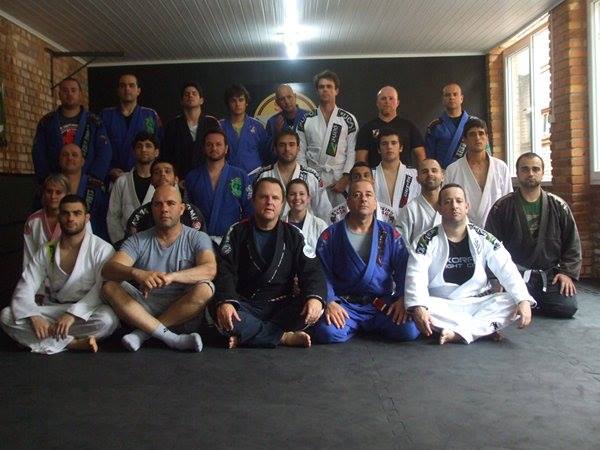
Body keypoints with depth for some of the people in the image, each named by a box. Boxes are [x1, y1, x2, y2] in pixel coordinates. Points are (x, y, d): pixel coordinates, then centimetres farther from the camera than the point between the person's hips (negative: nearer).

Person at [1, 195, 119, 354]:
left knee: (107, 319, -37)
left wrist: (73, 314, -28)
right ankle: (74, 343, -24)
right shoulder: (46, 250, 6)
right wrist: (34, 317, -20)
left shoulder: (102, 249, -6)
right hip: (51, 310, 4)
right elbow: (25, 288, -1)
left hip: (86, 312, -4)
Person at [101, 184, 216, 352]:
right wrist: (136, 273, -32)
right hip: (144, 310, 2)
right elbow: (108, 269, -10)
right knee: (110, 287, -20)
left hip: (183, 313, -2)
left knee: (205, 289, -29)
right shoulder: (138, 240, 5)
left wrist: (171, 276, -36)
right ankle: (172, 339, -28)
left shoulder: (197, 238, 0)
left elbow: (210, 269, -20)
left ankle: (143, 332, -20)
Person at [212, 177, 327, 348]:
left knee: (315, 309, -27)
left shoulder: (294, 235, 7)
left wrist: (315, 297, -25)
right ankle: (285, 337, -23)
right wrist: (225, 301, -30)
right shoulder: (237, 232, 3)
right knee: (222, 314, -34)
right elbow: (225, 271, -8)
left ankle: (248, 334, -22)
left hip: (282, 307, 2)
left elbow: (311, 270, -2)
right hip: (246, 305, -1)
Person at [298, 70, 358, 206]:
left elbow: (352, 152, 0)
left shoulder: (348, 119, 5)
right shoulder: (306, 120, 9)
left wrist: (345, 179, -8)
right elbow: (300, 152, 7)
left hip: (339, 181, -1)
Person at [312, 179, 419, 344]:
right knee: (327, 333, -31)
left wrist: (403, 298, -14)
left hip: (384, 304, 1)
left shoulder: (390, 234, 10)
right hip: (345, 305, -1)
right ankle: (353, 325, 3)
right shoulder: (331, 235, 5)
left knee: (410, 329, -25)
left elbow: (403, 268, 3)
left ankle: (374, 325, 6)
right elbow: (322, 272, -2)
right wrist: (329, 302, -18)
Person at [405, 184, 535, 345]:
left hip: (479, 303, 2)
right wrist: (418, 307, -36)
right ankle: (485, 327, -26)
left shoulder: (483, 239, -1)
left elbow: (507, 270, -7)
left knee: (513, 302, -22)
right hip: (442, 305, -2)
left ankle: (459, 333, -28)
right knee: (413, 309, -32)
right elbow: (416, 275, -18)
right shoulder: (428, 241, -6)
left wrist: (524, 300, -24)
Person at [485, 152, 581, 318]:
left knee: (568, 307, -19)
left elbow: (572, 244, 9)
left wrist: (567, 273, -3)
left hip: (550, 274, 2)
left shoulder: (558, 206, 8)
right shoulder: (501, 207, 1)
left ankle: (531, 303, 11)